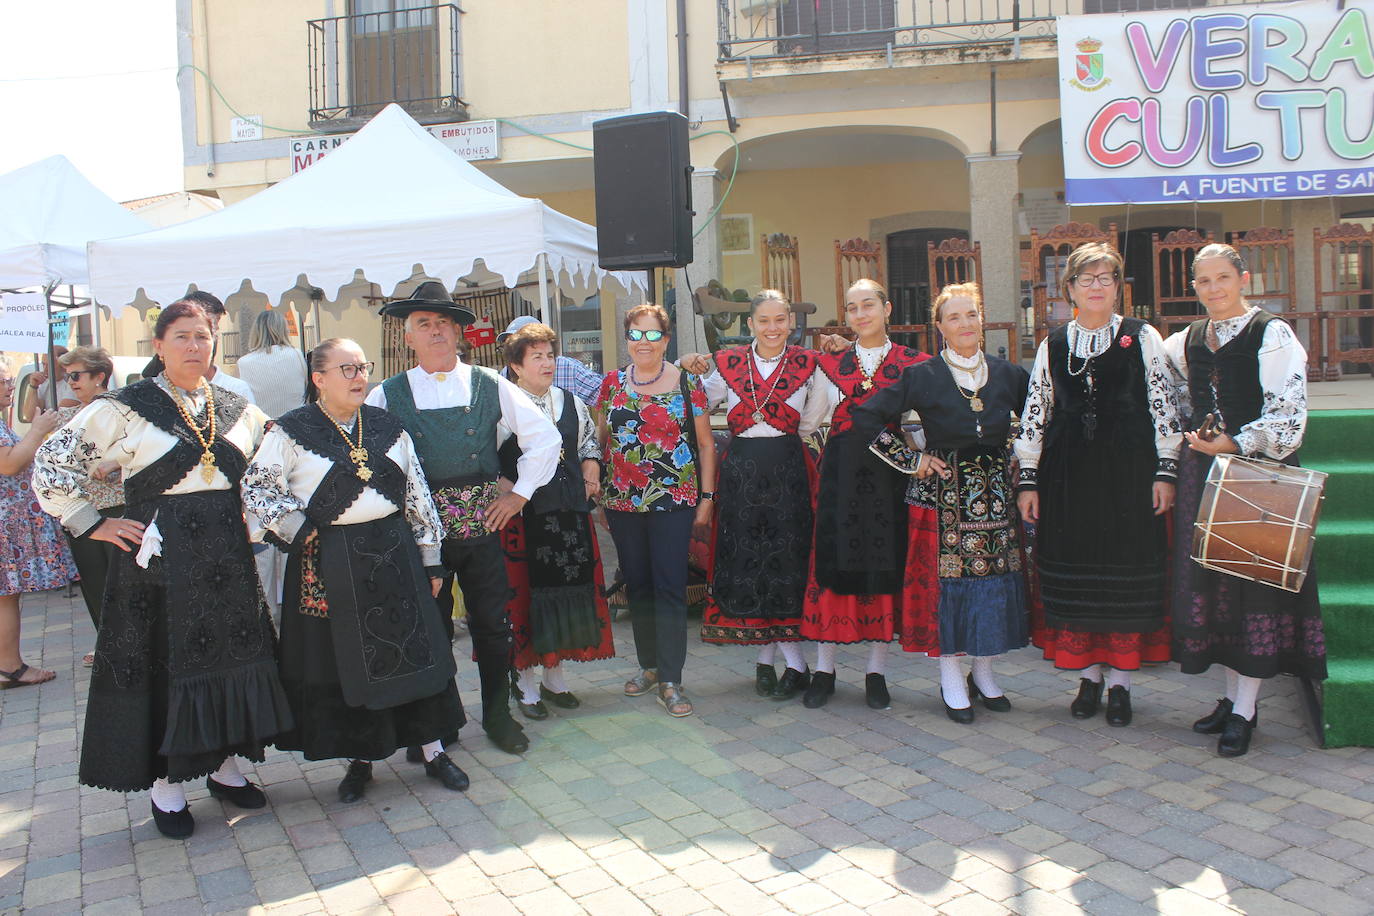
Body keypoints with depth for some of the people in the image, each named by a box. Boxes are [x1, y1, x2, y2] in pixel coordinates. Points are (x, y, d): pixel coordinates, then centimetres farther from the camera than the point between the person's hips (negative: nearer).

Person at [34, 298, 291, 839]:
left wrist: (249, 516, 12)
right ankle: (166, 788, 15)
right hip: (160, 561, -4)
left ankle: (224, 768, 26)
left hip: (227, 560, 4)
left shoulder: (237, 411, 8)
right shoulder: (124, 409, -6)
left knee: (231, 661, 9)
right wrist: (92, 525, -7)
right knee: (164, 667, 2)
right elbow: (51, 467, -3)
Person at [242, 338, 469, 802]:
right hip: (328, 563, -3)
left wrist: (430, 559, 9)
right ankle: (359, 759, 21)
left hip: (393, 552, 3)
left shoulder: (387, 427, 8)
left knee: (415, 650, 5)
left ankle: (433, 750, 17)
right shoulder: (291, 431, -3)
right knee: (343, 661, 5)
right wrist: (301, 532, -10)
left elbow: (417, 492, 10)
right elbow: (257, 488, -4)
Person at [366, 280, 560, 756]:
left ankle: (498, 715, 27)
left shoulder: (490, 386, 4)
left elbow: (544, 437, 8)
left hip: (482, 522, 1)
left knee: (493, 625, 8)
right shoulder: (386, 396, 2)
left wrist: (520, 491, 4)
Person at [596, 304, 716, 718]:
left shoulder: (687, 384, -1)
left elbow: (705, 444, 2)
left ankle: (670, 681, 1)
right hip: (622, 501, 3)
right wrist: (598, 491, 7)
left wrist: (706, 498, -3)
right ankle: (649, 665, 27)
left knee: (670, 587, -5)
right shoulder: (612, 383, 7)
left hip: (674, 501, -3)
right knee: (637, 584, 11)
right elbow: (600, 439, 14)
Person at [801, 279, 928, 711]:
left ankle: (877, 671, 16)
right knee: (833, 561, 1)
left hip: (890, 471, 0)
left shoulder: (913, 363, 4)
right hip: (841, 472, 1)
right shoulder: (831, 362, 9)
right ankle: (824, 669, 12)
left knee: (885, 563, 3)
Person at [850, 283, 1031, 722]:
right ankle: (951, 680, 12)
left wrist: (1016, 459, 7)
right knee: (946, 579, -2)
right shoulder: (922, 376, -4)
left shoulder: (1008, 374, 7)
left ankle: (983, 672, 24)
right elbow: (865, 418, -6)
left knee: (995, 578, 6)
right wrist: (910, 460, -6)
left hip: (996, 492, 4)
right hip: (942, 493, -3)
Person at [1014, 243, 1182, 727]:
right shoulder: (1052, 345, 8)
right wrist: (1028, 480, 4)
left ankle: (1119, 683, 13)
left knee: (1126, 576, 2)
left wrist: (1165, 470, -5)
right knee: (1074, 576, 5)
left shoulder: (1142, 337, 3)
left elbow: (1164, 405, 1)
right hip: (1068, 475, 2)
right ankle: (1089, 678, 18)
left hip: (1128, 471, -2)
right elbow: (1034, 414, 8)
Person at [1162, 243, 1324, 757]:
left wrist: (1235, 444, -20)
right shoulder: (1187, 341, 10)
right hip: (1202, 473, 6)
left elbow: (1289, 413, -13)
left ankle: (1245, 709, 6)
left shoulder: (1272, 334, -7)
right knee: (1211, 579, 8)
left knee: (1254, 578, -2)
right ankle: (1234, 694, 21)